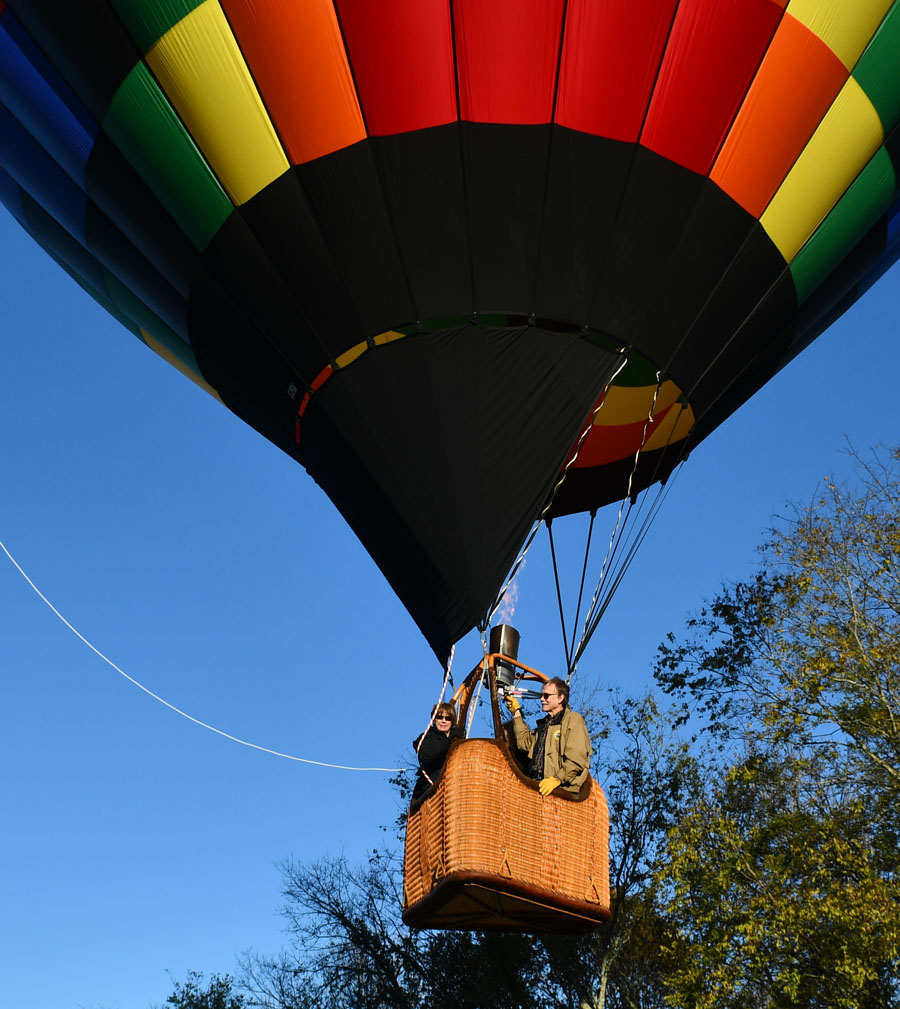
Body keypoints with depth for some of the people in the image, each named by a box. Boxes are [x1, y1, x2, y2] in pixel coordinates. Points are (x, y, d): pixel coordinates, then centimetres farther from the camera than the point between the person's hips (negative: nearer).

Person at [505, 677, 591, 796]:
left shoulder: (573, 720, 2)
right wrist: (517, 713, 24)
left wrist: (557, 779, -19)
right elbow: (525, 743, 19)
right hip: (536, 783, 7)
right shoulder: (544, 723, 29)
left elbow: (577, 759, -9)